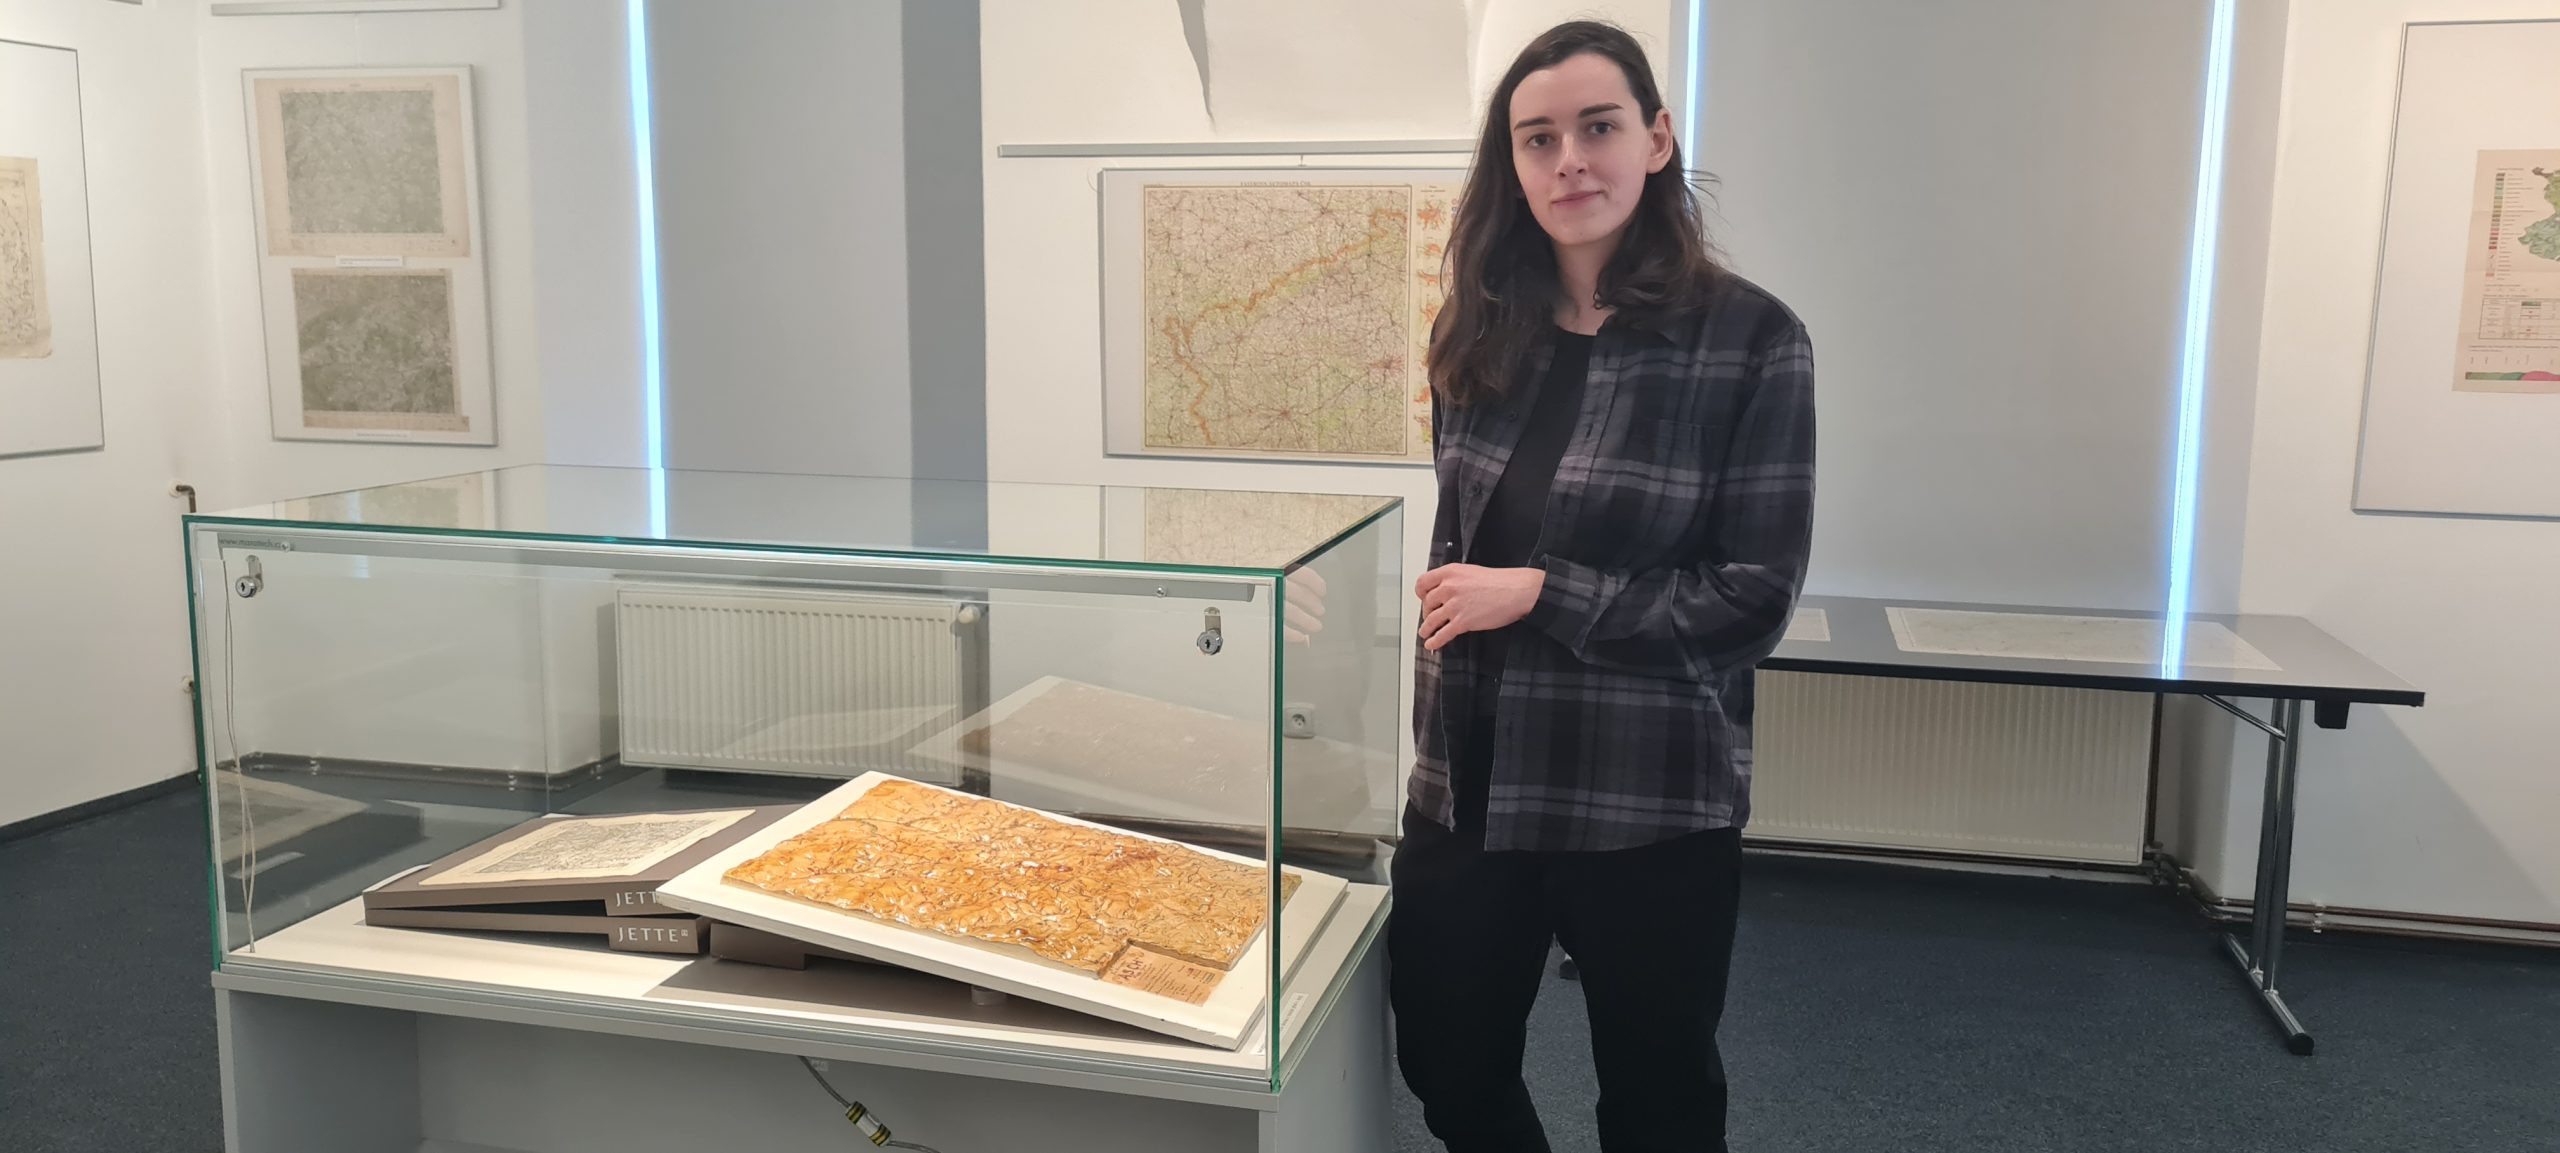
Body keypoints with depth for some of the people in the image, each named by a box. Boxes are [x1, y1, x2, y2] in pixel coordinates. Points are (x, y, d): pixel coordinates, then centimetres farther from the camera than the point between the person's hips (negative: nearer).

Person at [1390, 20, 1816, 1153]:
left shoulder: (1748, 338, -11)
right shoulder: (1480, 334, 4)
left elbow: (1754, 597, -12)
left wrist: (1540, 594, -16)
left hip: (1650, 807, -4)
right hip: (1469, 789, 5)